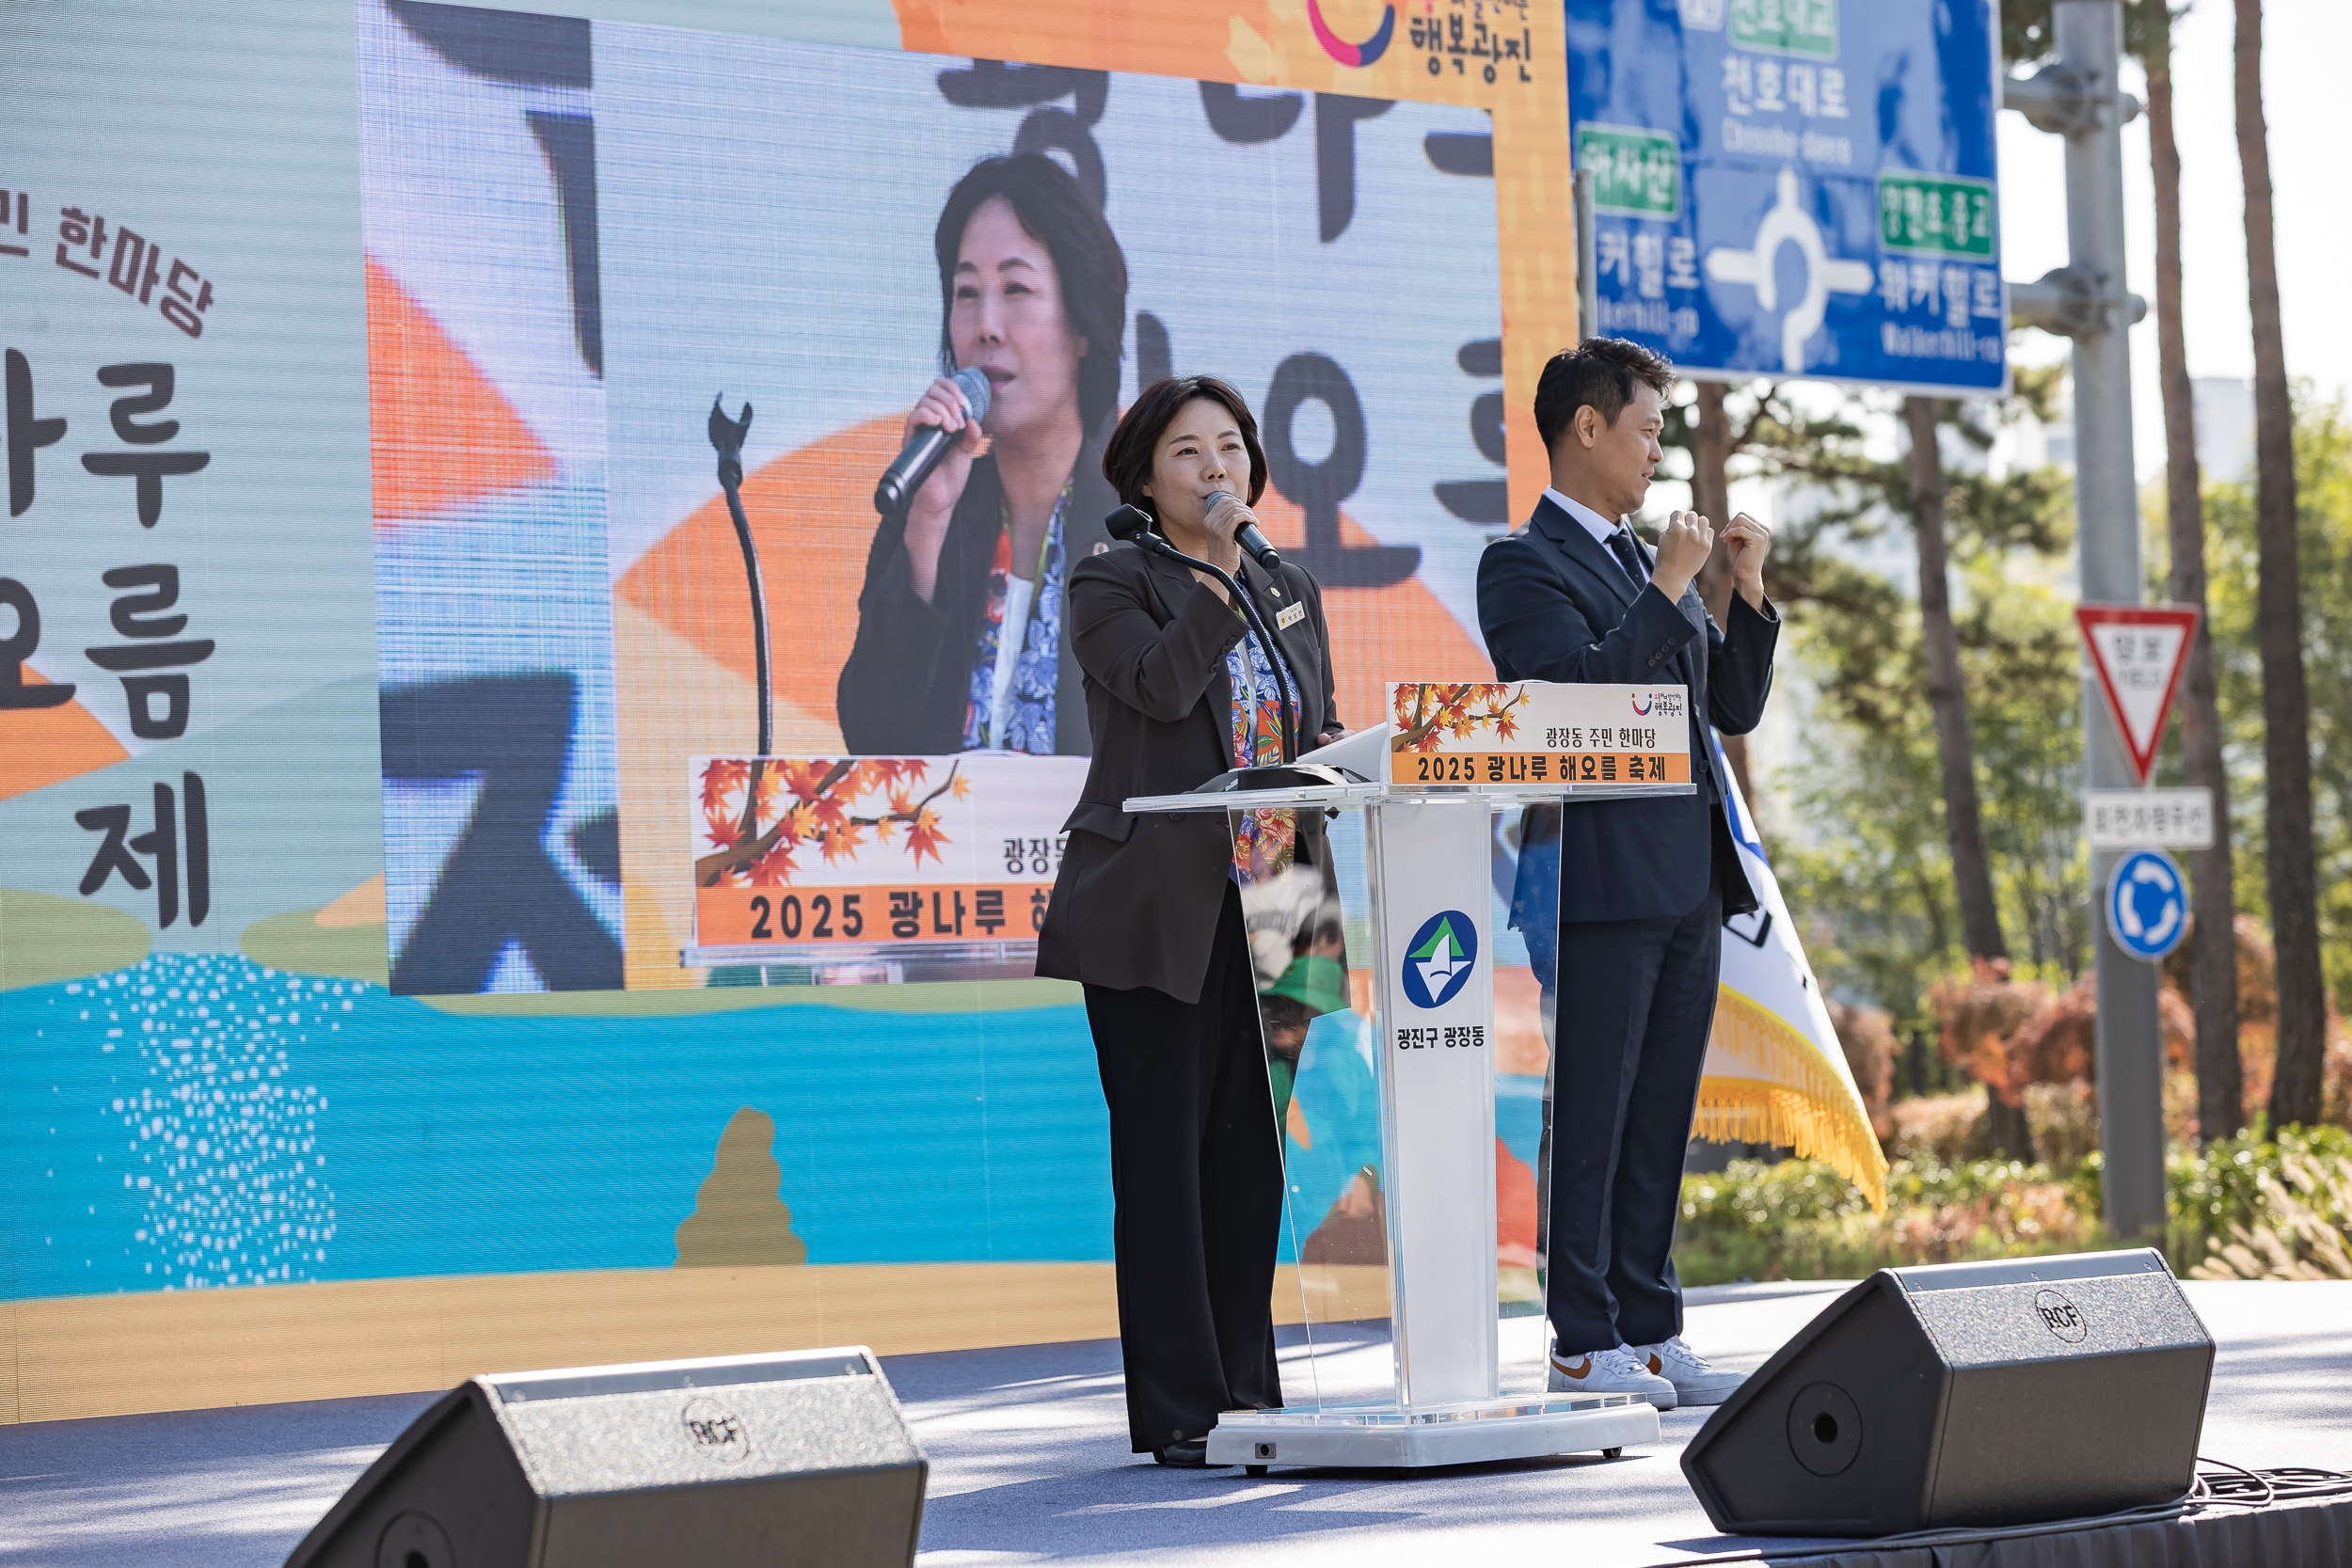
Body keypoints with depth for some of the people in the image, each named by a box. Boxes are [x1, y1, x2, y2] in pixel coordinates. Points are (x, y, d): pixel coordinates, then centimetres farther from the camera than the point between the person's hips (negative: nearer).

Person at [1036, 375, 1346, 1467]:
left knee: (1250, 1153, 7)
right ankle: (1178, 1410, -1)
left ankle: (1248, 1391, 14)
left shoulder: (1291, 592, 17)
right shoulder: (1111, 584, -1)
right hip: (1156, 914, -5)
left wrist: (1328, 764, 0)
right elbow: (1161, 685, -18)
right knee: (1164, 1158, -4)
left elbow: (1323, 733, 21)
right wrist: (1221, 570, -14)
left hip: (1265, 908, 5)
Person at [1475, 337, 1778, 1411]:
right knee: (1588, 1116, -5)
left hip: (1689, 880, 8)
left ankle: (1649, 1332, 13)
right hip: (1600, 882, -8)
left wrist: (1747, 592, 7)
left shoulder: (1646, 563, 20)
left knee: (1660, 1119, 9)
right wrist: (1668, 591, -14)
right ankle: (1584, 1344, -1)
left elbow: (1735, 708, 19)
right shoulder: (1523, 566, -4)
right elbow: (1581, 685, -19)